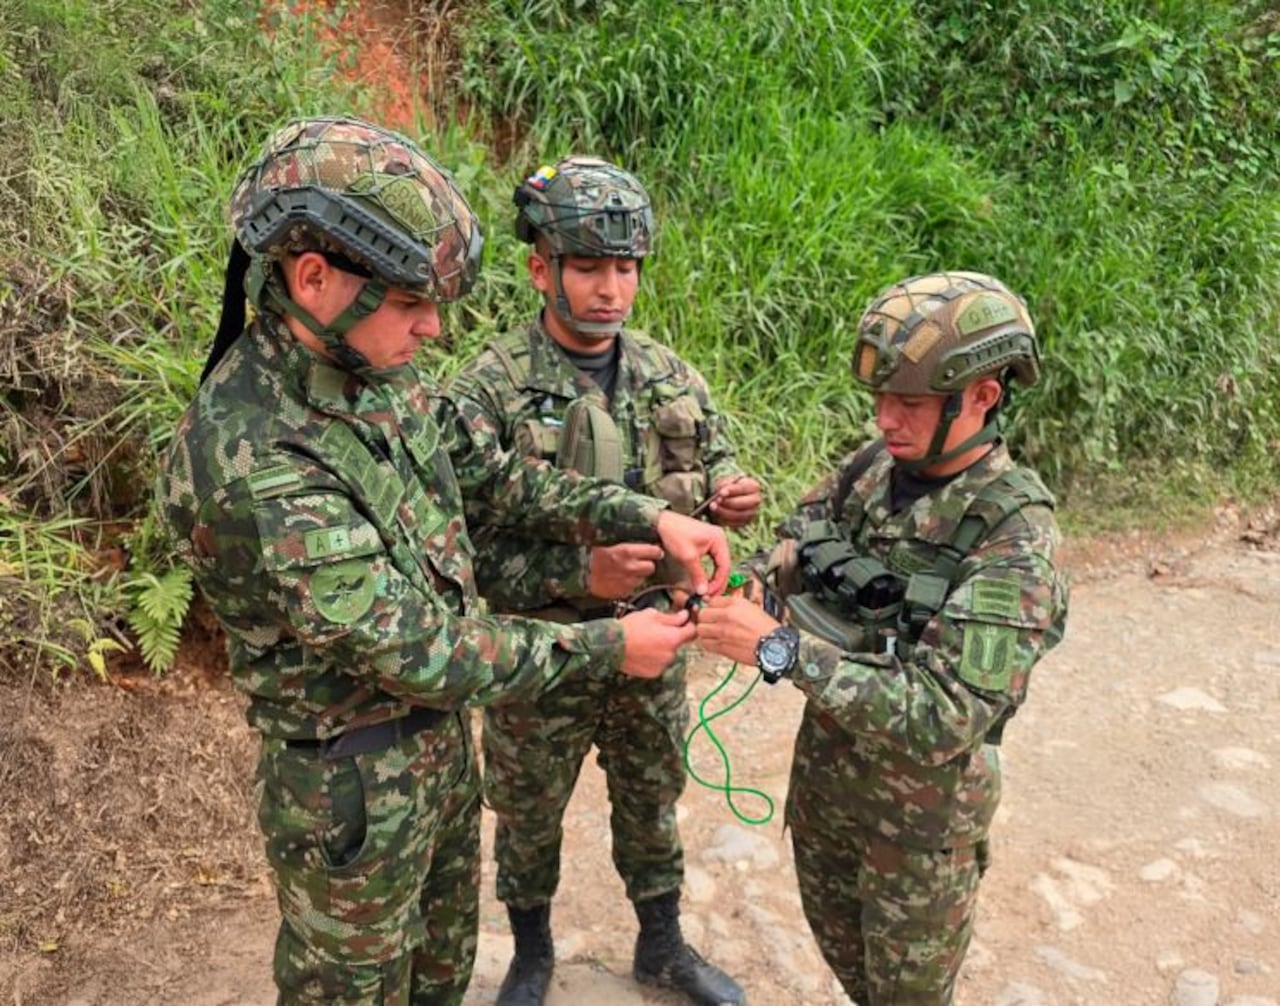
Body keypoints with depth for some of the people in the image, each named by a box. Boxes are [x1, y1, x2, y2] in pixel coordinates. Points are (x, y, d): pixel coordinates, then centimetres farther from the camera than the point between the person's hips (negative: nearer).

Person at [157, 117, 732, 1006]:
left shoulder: (375, 377, -7)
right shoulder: (250, 462, -33)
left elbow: (501, 477, 3)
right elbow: (416, 653, -29)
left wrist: (649, 517, -9)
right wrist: (607, 648, -20)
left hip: (440, 733, 7)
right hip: (352, 782, -7)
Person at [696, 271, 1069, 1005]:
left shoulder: (1016, 539, -28)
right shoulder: (871, 468, -10)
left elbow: (940, 719, -34)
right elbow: (796, 547, 6)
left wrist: (778, 648, -37)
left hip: (921, 795, -5)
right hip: (826, 756, 6)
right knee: (837, 936, 29)